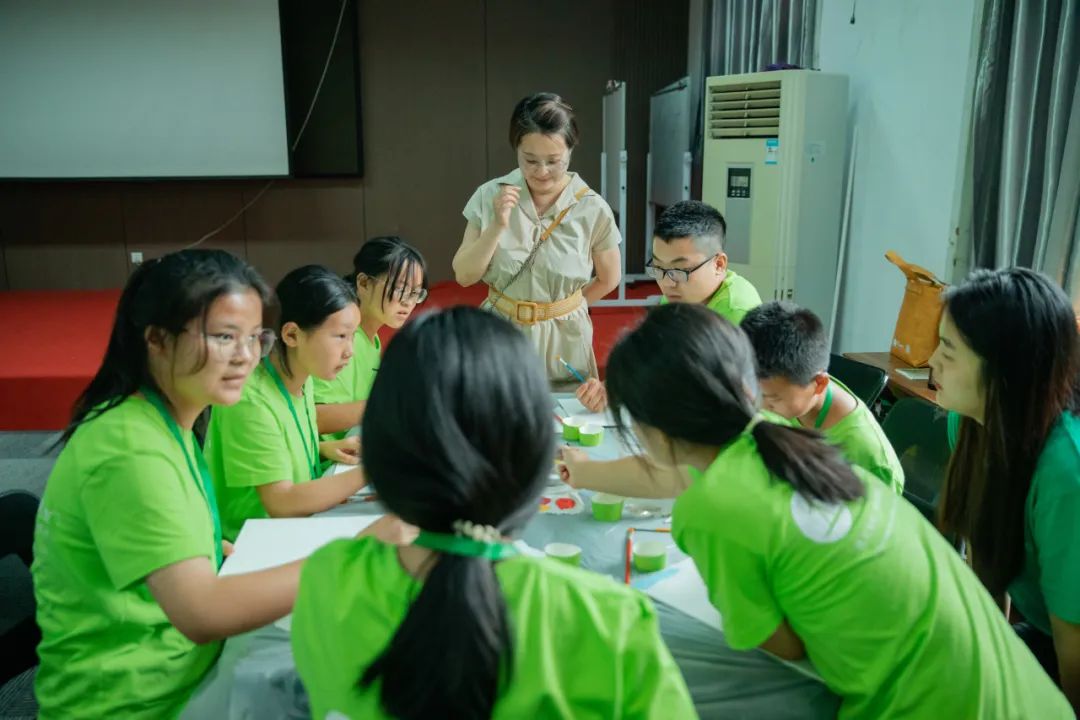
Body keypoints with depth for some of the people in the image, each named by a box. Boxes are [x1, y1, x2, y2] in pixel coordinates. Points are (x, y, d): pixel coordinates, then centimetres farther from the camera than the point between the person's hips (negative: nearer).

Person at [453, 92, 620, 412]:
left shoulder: (593, 209, -11)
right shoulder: (490, 196, -9)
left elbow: (609, 279, 4)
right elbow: (464, 276, -9)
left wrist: (562, 307, 7)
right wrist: (497, 226, -21)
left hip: (563, 339, 0)